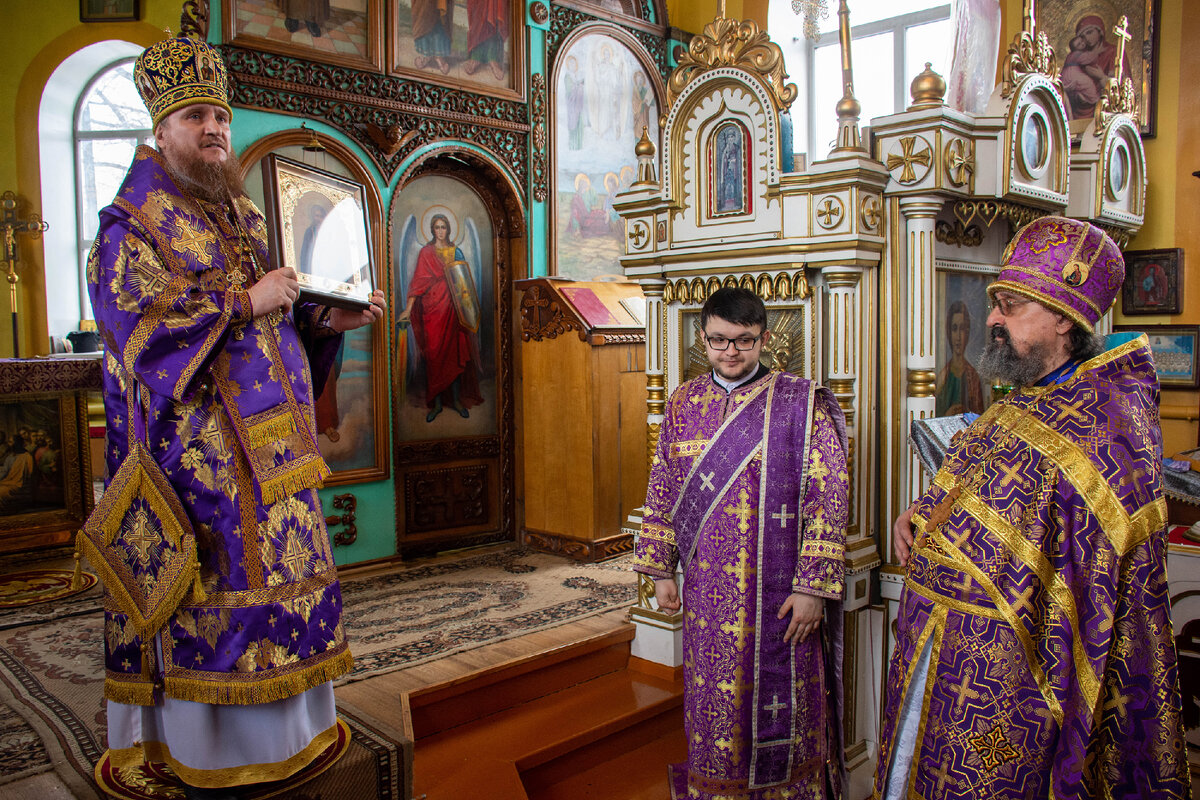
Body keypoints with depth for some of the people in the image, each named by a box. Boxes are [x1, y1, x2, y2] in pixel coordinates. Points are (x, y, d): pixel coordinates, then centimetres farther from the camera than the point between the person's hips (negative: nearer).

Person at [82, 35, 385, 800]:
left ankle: (277, 734, 23)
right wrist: (244, 300, -17)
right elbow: (135, 321, -17)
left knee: (272, 582, 10)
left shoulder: (243, 218, 19)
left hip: (266, 445, 7)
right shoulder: (132, 225, -2)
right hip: (199, 445, -7)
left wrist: (330, 318, 4)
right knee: (210, 596, -3)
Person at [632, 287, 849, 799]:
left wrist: (813, 586, -13)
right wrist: (661, 570, 7)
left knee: (778, 702, 9)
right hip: (708, 589, 3)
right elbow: (662, 490, 9)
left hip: (777, 592, -3)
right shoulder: (683, 404, 4)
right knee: (713, 699, 15)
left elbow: (829, 499, -10)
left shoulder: (801, 405, -8)